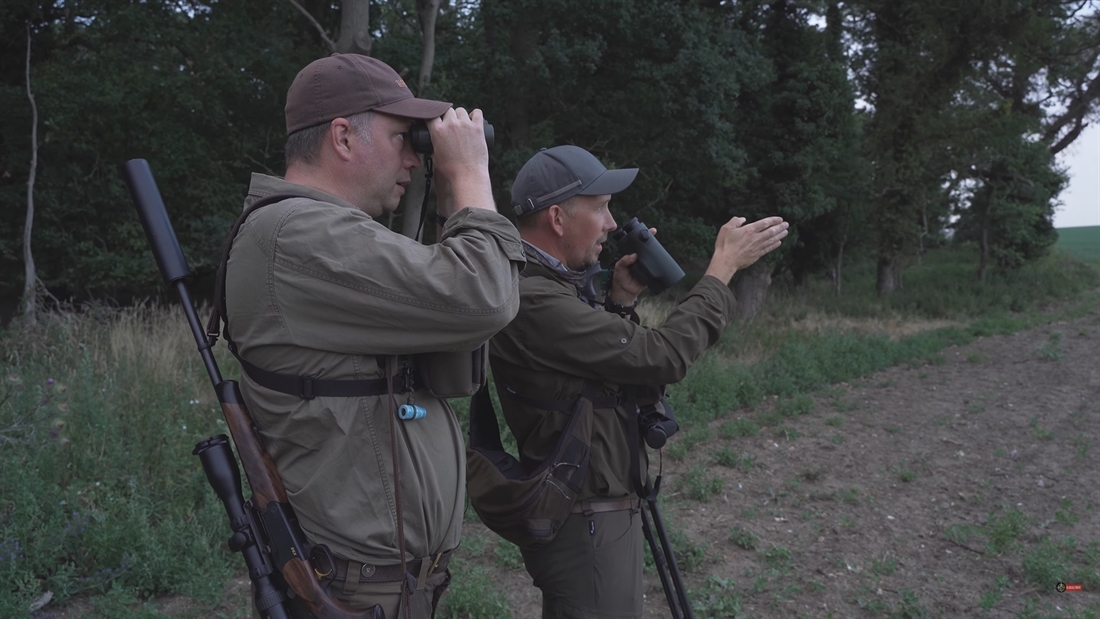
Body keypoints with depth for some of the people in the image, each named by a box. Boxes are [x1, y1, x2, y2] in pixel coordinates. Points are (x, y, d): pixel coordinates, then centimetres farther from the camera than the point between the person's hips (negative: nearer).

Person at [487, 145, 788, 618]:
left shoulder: (548, 284, 6)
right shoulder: (533, 301, -25)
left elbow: (614, 359, 17)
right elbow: (663, 357, -24)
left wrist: (622, 299, 2)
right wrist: (725, 264, -14)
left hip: (602, 510, 10)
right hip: (586, 526, -10)